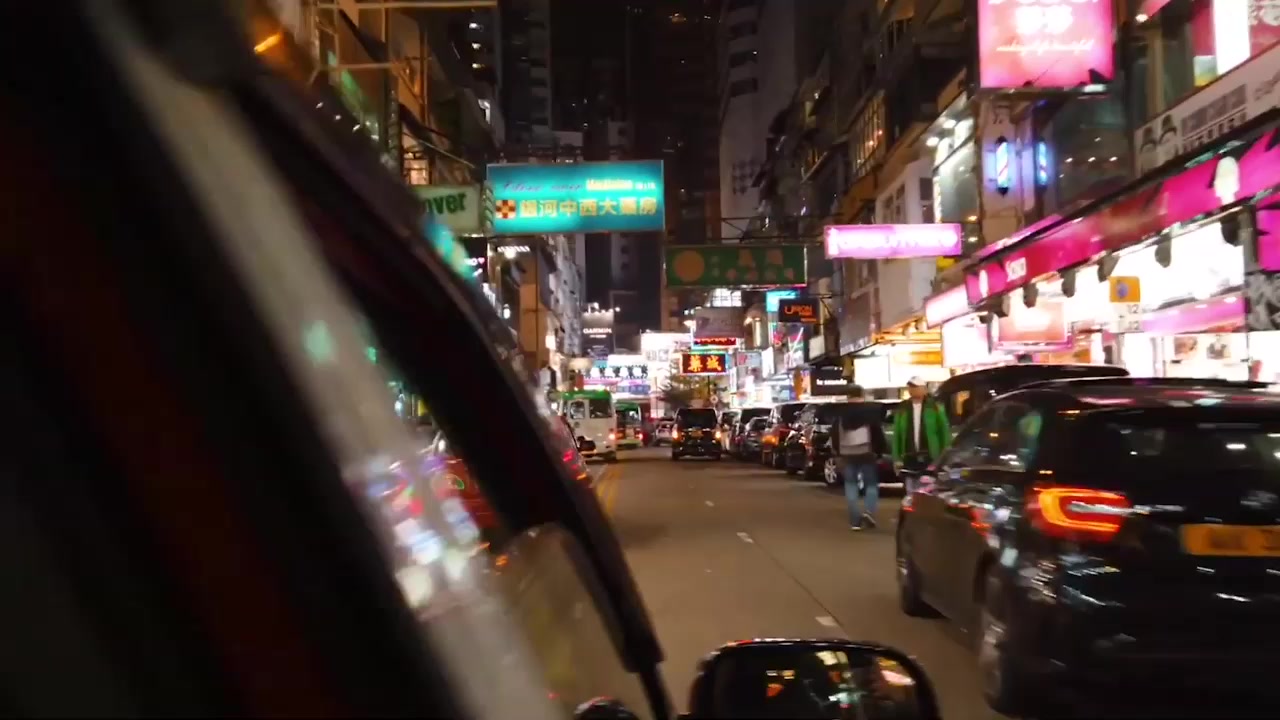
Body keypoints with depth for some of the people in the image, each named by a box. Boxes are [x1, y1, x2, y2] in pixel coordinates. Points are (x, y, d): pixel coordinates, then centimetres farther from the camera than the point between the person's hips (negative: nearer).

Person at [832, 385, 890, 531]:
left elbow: (835, 434, 8)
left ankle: (855, 520, 0)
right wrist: (881, 450, 4)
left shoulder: (842, 413, 7)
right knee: (871, 483, 10)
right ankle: (870, 512, -11)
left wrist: (838, 453, 17)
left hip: (847, 454, 2)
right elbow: (878, 432, -4)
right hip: (866, 452, -2)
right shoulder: (871, 410, 0)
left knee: (851, 485, 7)